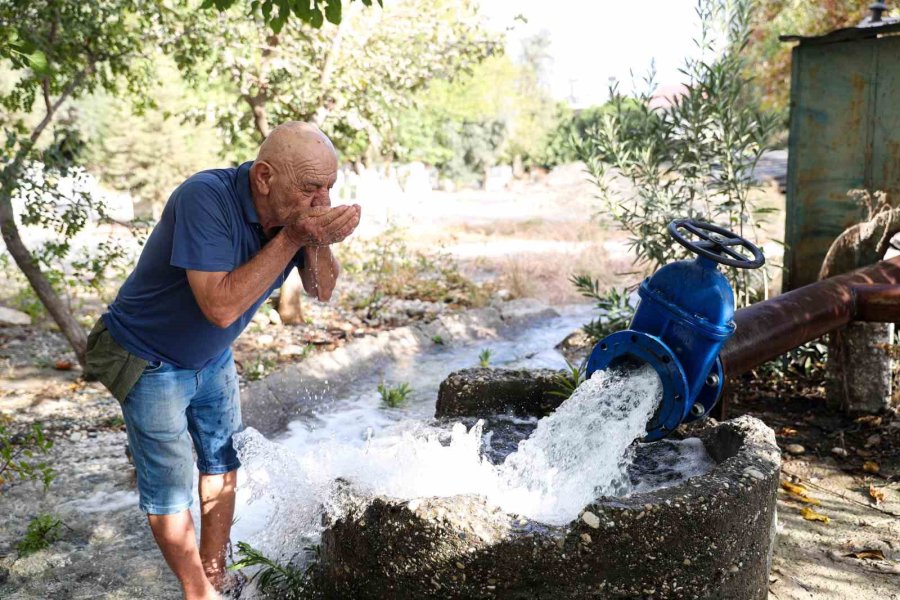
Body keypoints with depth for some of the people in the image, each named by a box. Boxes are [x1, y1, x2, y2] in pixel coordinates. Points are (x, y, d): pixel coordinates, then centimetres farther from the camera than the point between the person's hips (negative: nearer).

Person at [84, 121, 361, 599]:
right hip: (149, 361, -6)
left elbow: (321, 291, -8)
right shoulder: (206, 199, -34)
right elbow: (221, 305, -39)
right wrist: (291, 238, -37)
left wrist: (318, 242, -29)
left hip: (213, 358, 7)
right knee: (169, 492, 1)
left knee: (222, 466, 16)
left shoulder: (295, 212, -14)